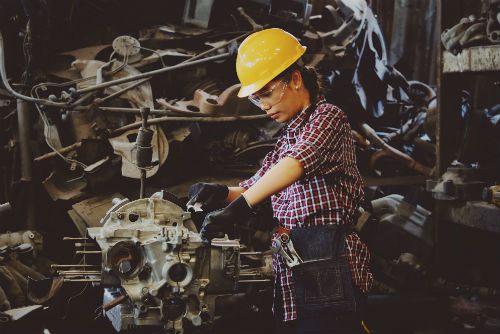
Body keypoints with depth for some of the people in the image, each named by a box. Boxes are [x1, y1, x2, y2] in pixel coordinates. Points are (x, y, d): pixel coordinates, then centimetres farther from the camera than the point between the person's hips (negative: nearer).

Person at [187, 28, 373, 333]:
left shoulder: (328, 116, -5)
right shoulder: (288, 136, 23)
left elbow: (296, 164, -23)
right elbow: (256, 186, 22)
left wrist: (240, 207, -33)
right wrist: (222, 193, -1)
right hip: (291, 266, 8)